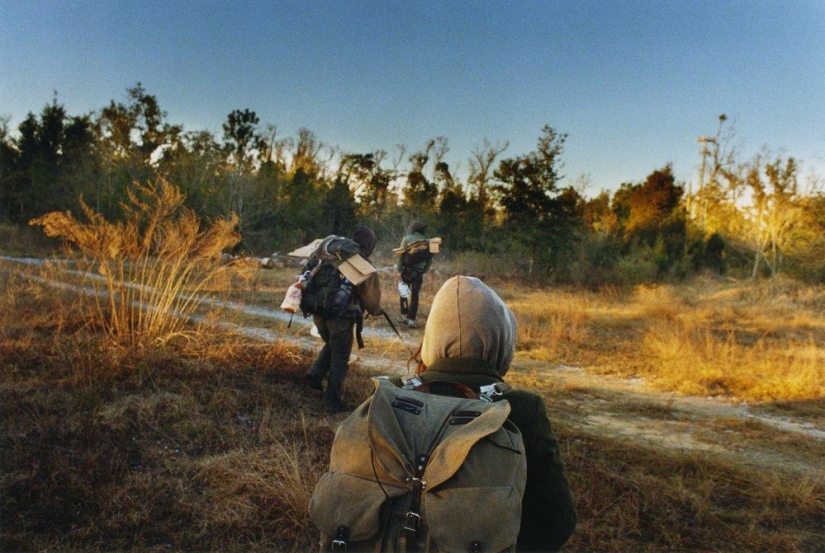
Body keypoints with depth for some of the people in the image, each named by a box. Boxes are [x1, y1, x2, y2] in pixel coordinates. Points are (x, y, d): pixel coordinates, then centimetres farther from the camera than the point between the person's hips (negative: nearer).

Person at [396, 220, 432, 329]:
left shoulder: (406, 239, -1)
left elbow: (401, 255, -6)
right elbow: (429, 259, 5)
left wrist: (399, 270, -4)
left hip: (407, 270, -1)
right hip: (418, 271, 1)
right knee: (415, 296, 5)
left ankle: (404, 316, 14)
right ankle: (411, 320, 2)